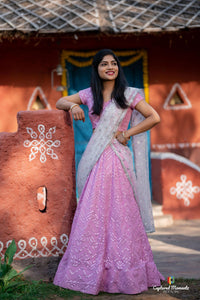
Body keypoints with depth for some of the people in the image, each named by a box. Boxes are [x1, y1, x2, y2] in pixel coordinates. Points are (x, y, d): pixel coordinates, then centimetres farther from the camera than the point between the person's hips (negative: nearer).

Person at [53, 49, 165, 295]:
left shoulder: (129, 94, 3)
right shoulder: (89, 94, 13)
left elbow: (154, 118, 2)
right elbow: (59, 102, 19)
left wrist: (128, 133, -5)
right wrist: (72, 105, -3)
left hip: (117, 159, -3)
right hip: (94, 159, 3)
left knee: (118, 212, -3)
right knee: (92, 214, 2)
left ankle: (121, 271, 6)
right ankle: (92, 272, 9)